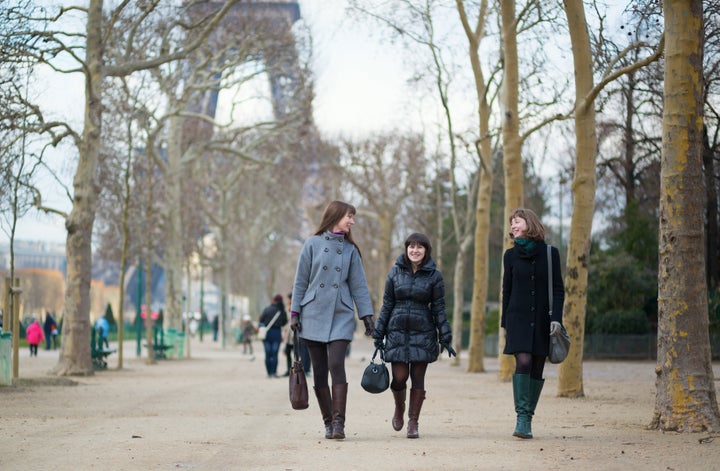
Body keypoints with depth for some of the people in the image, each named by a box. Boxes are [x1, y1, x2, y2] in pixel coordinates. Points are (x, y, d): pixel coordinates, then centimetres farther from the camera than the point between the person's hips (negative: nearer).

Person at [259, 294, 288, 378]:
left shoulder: (267, 309, -8)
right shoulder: (282, 311, -5)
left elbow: (261, 320, -4)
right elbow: (284, 322, 6)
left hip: (266, 333, 0)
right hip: (277, 333, 0)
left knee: (268, 354, 6)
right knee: (275, 354, 2)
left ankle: (269, 373, 6)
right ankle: (274, 372, -4)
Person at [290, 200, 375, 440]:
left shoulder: (350, 250, 10)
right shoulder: (313, 244, 4)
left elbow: (358, 284, 10)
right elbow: (301, 281, 5)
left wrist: (367, 315, 3)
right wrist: (295, 312, -1)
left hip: (341, 316, 0)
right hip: (313, 315, 0)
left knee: (336, 365, -15)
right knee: (319, 371, 2)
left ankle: (339, 422, -15)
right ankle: (328, 422, 12)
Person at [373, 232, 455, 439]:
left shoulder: (434, 275, 1)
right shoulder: (396, 272, 5)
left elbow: (439, 308, 4)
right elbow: (387, 305, 9)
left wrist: (445, 338, 0)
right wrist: (379, 334, 8)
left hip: (423, 333, -1)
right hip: (397, 332, 1)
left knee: (418, 379, 0)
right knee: (399, 377, -4)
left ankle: (413, 422, 10)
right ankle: (399, 409, 26)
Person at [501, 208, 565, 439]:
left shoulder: (550, 253, 3)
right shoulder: (511, 255, 7)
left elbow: (558, 289, 3)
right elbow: (507, 290, 12)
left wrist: (556, 318, -8)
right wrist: (504, 323, 11)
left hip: (542, 319, 1)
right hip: (518, 317, -1)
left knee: (537, 368, 1)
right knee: (523, 362, -17)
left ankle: (528, 418, 9)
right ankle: (522, 417, -20)